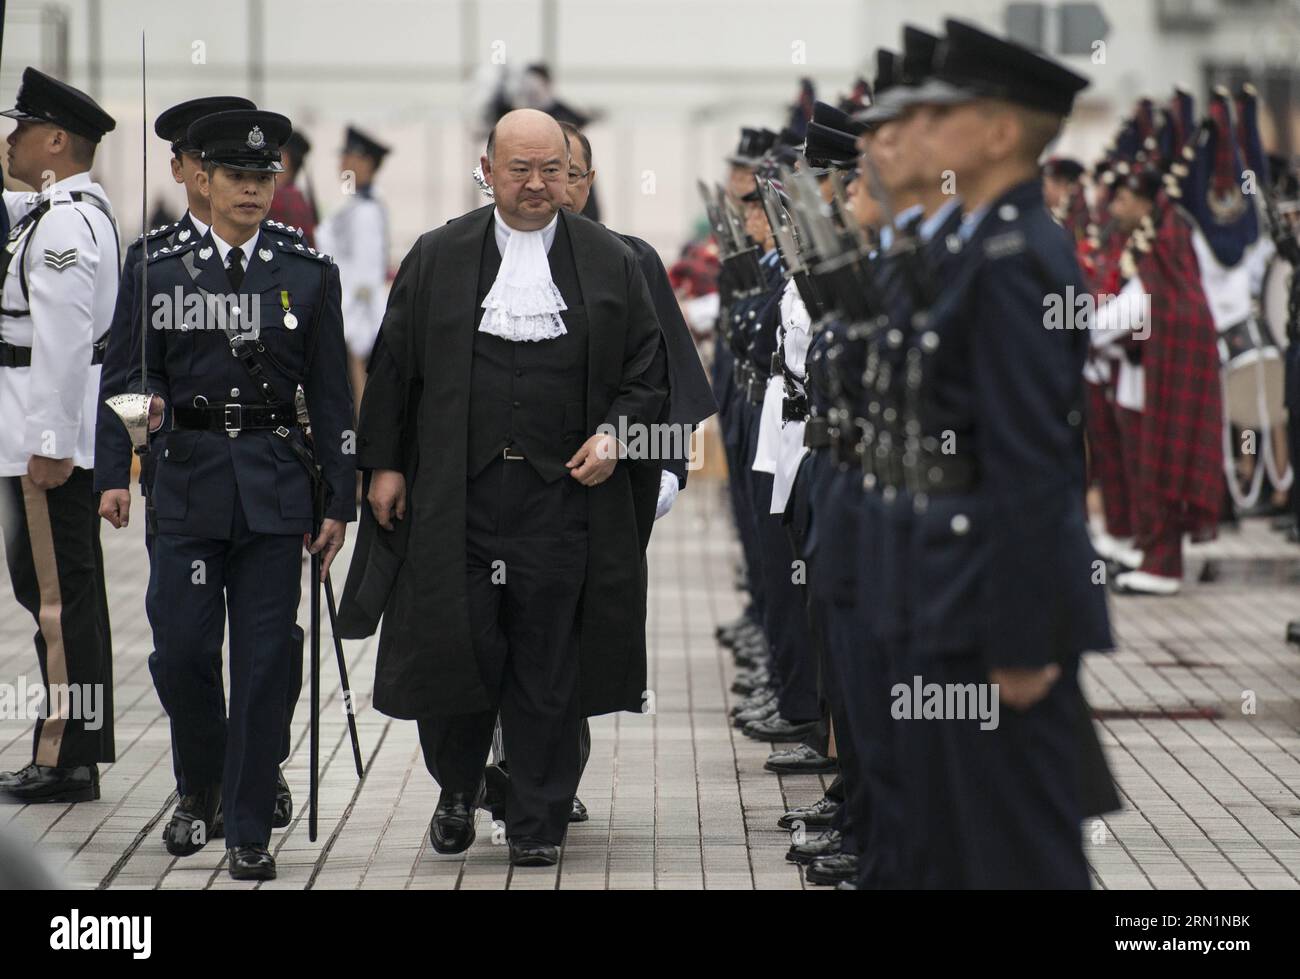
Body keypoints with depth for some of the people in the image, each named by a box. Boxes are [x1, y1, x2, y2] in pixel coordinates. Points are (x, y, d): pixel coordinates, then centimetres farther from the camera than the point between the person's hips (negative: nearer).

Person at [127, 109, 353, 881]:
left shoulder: (310, 274, 5)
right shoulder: (161, 271, 5)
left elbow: (331, 394, 6)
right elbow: (139, 373, 10)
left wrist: (340, 500, 3)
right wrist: (147, 404, -14)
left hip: (275, 488, 0)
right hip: (188, 485, 0)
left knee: (264, 663, 0)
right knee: (181, 651, -1)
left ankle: (250, 831, 7)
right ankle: (201, 789, 25)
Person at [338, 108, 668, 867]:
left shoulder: (612, 262, 6)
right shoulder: (437, 258, 7)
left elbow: (649, 369, 10)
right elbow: (393, 367, 9)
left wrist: (617, 432, -7)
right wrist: (384, 463, 4)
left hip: (563, 493, 0)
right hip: (456, 491, 0)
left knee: (548, 664, 2)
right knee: (452, 647, 1)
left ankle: (539, 823, 12)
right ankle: (458, 790, 25)